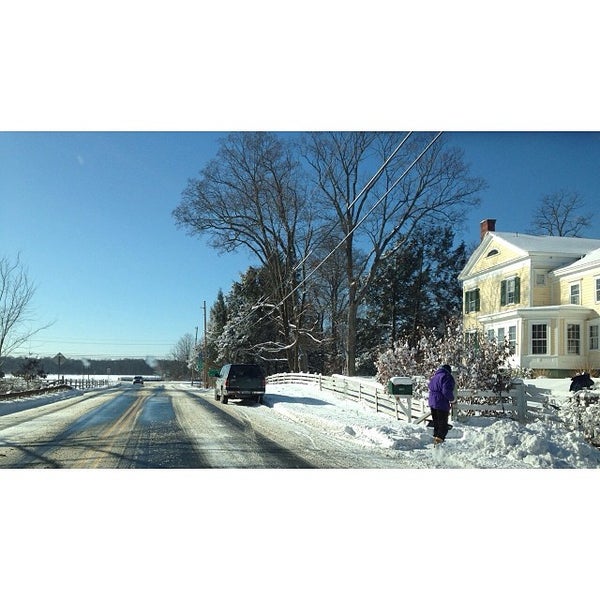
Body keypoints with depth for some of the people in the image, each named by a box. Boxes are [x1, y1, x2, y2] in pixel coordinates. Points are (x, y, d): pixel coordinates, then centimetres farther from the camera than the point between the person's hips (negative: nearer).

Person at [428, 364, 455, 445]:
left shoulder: (434, 376, 16)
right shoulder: (447, 377, -12)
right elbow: (446, 391, -22)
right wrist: (452, 399, -4)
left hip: (432, 403, 8)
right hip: (442, 404, -8)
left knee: (436, 423, 20)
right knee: (443, 425, -3)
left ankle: (435, 437, 28)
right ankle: (439, 439, -12)